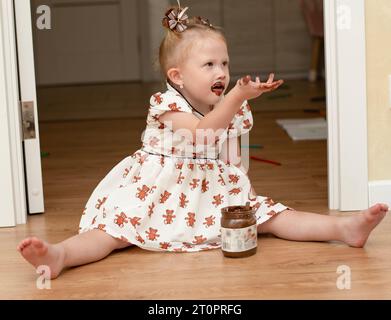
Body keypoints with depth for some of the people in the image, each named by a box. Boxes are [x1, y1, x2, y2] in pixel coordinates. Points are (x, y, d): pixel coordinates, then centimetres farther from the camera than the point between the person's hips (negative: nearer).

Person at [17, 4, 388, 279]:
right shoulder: (168, 105, -13)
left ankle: (345, 227, -19)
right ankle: (59, 254, -42)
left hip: (216, 193, 4)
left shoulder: (232, 111, 6)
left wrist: (246, 189, -1)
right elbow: (202, 131, -31)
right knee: (115, 226, -23)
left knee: (268, 214, -8)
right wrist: (239, 96, -40)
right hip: (160, 195, -4)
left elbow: (232, 160, 13)